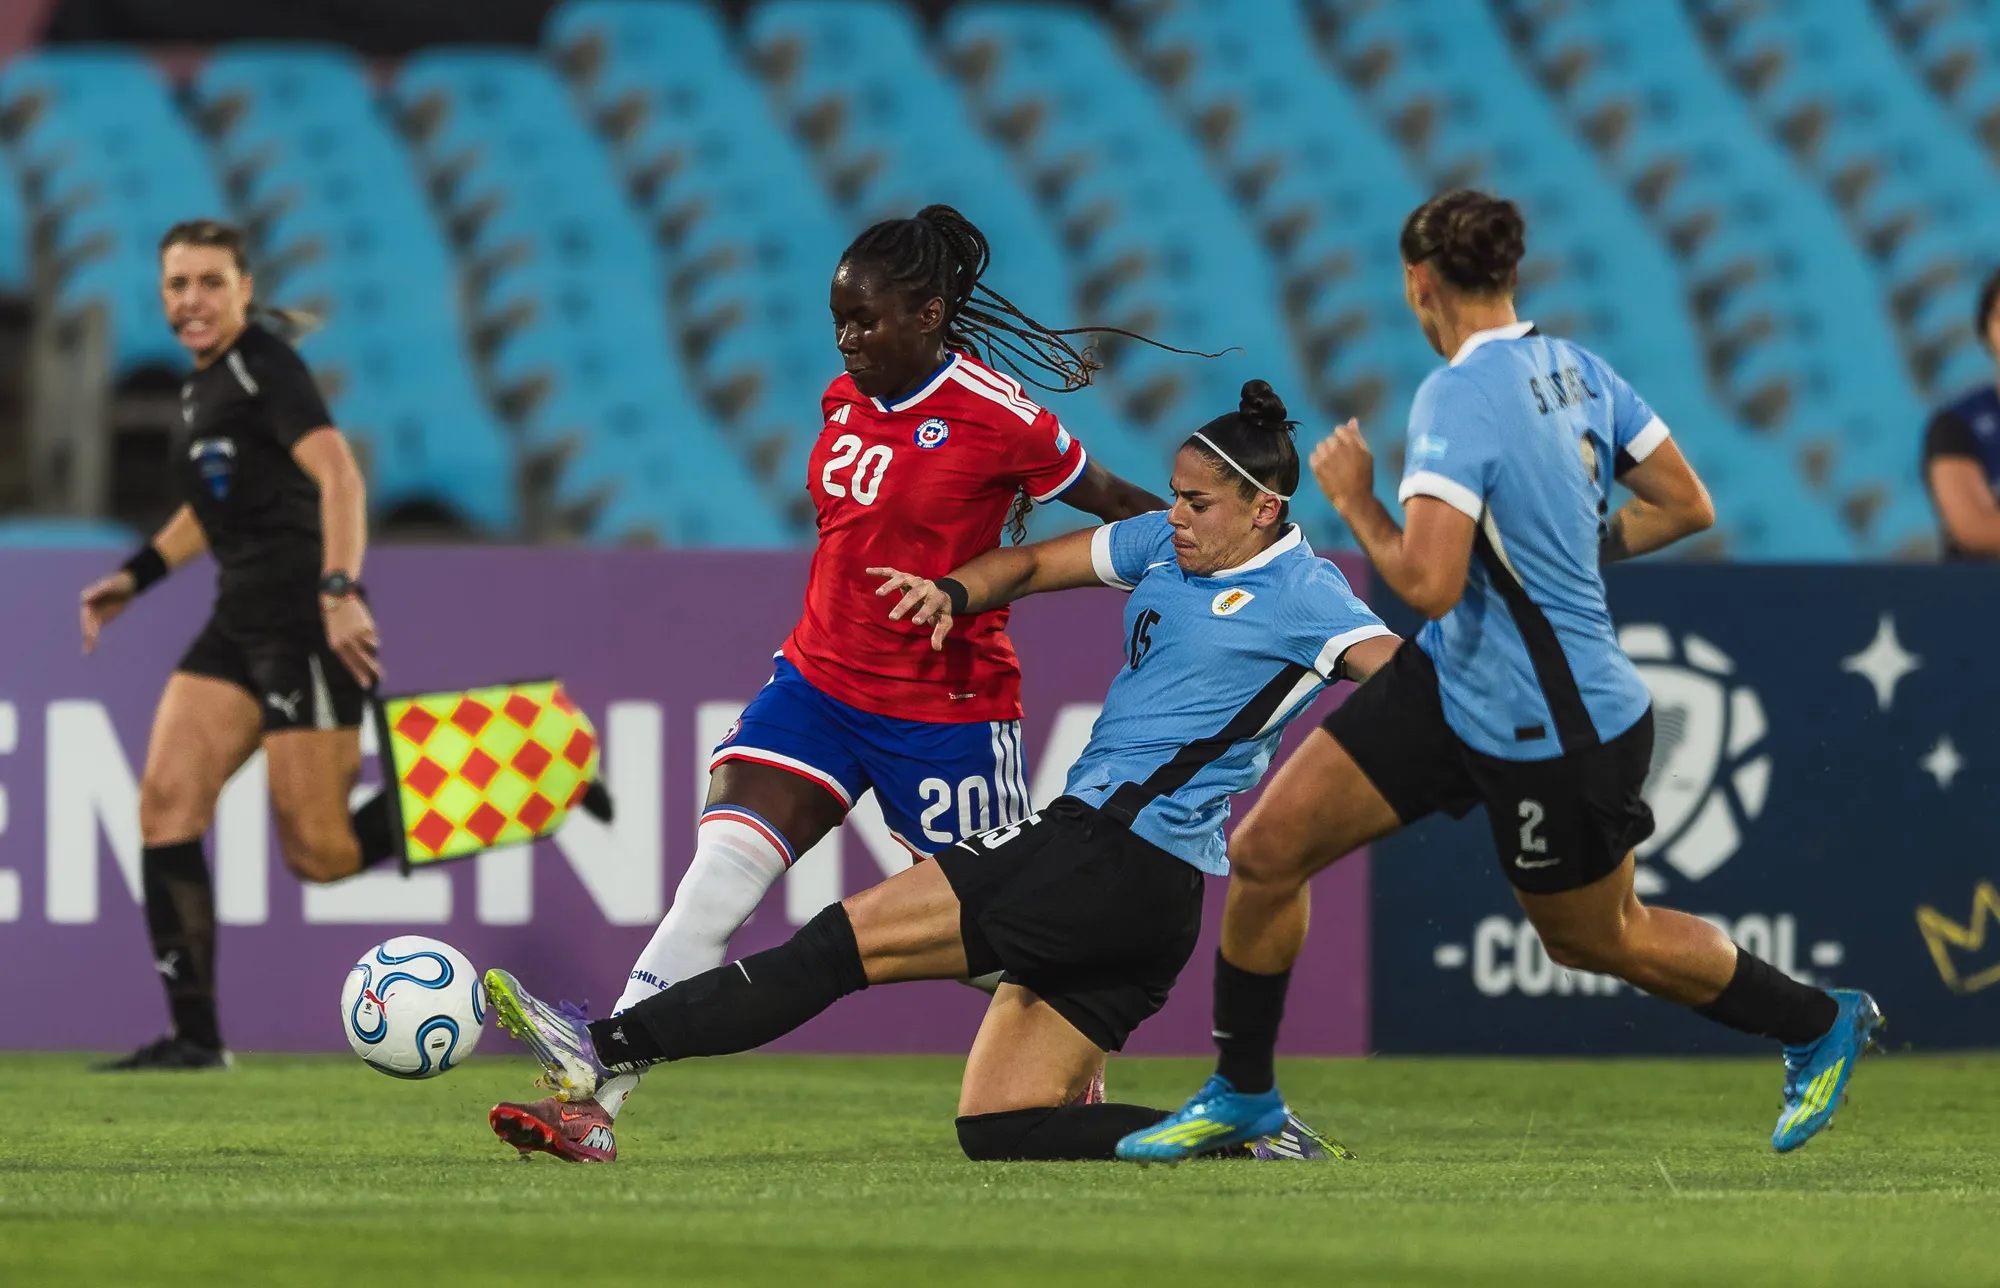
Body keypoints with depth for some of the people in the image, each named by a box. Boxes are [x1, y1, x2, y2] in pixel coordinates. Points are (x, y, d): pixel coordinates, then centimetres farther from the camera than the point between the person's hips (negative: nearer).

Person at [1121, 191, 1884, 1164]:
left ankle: (1821, 1026, 35)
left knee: (1595, 940, 14)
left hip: (1553, 736, -9)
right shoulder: (1577, 370, 0)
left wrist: (1354, 500, -17)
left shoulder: (1458, 398, -26)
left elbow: (1428, 583, -33)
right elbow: (1686, 506, 5)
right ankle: (1242, 1093, 15)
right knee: (1268, 846, 2)